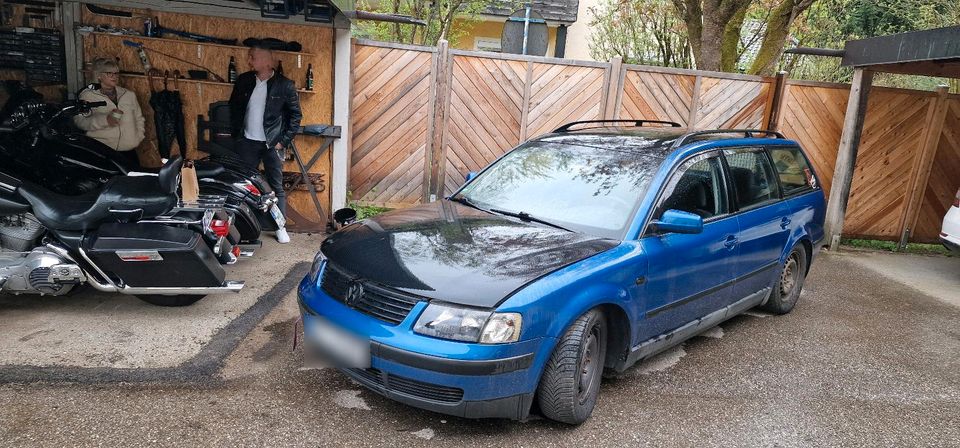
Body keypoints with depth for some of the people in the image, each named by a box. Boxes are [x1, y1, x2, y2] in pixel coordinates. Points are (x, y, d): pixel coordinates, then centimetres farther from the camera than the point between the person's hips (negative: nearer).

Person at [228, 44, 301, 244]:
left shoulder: (285, 85, -6)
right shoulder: (243, 80, 5)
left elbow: (295, 115, -2)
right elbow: (234, 107, 16)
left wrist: (284, 141, -7)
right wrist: (237, 133, 7)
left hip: (272, 144, -3)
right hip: (247, 142, 4)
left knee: (276, 186, 3)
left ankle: (281, 226, 12)